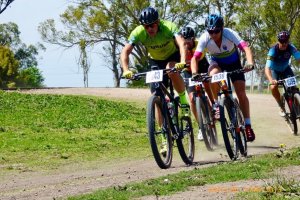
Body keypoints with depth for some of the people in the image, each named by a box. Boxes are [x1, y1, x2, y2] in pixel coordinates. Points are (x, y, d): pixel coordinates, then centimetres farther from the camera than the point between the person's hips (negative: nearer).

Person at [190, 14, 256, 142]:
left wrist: (250, 63, -63)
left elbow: (245, 48, -45)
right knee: (213, 75, -34)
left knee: (241, 93, -9)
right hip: (217, 62, 1)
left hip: (233, 62, -1)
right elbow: (195, 57, -33)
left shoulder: (229, 34, -34)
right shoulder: (204, 38, -29)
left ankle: (247, 125, 1)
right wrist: (194, 73, -52)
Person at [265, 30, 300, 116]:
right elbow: (267, 68, -42)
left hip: (286, 69, 2)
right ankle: (281, 107, -5)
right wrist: (271, 80, -60)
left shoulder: (291, 48, -26)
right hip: (275, 70, -2)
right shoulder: (273, 50, -34)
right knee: (273, 87, -26)